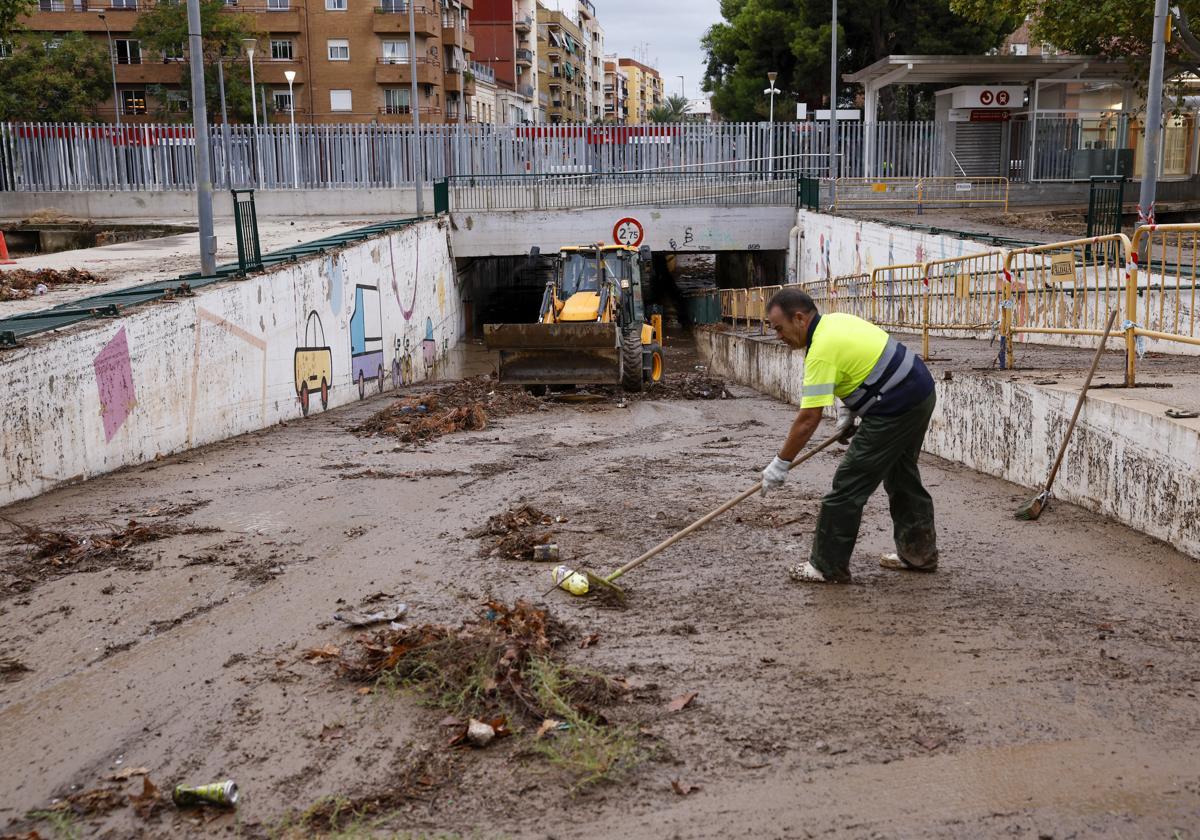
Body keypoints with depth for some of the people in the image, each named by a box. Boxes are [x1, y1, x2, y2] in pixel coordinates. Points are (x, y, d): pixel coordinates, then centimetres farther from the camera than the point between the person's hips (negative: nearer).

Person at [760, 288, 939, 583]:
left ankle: (829, 566, 3)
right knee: (902, 477, 22)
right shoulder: (835, 320, 10)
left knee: (848, 486, -4)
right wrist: (847, 409, 14)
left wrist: (781, 463, -12)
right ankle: (919, 553, 30)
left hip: (896, 409, -10)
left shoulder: (822, 350, -19)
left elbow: (808, 419, -19)